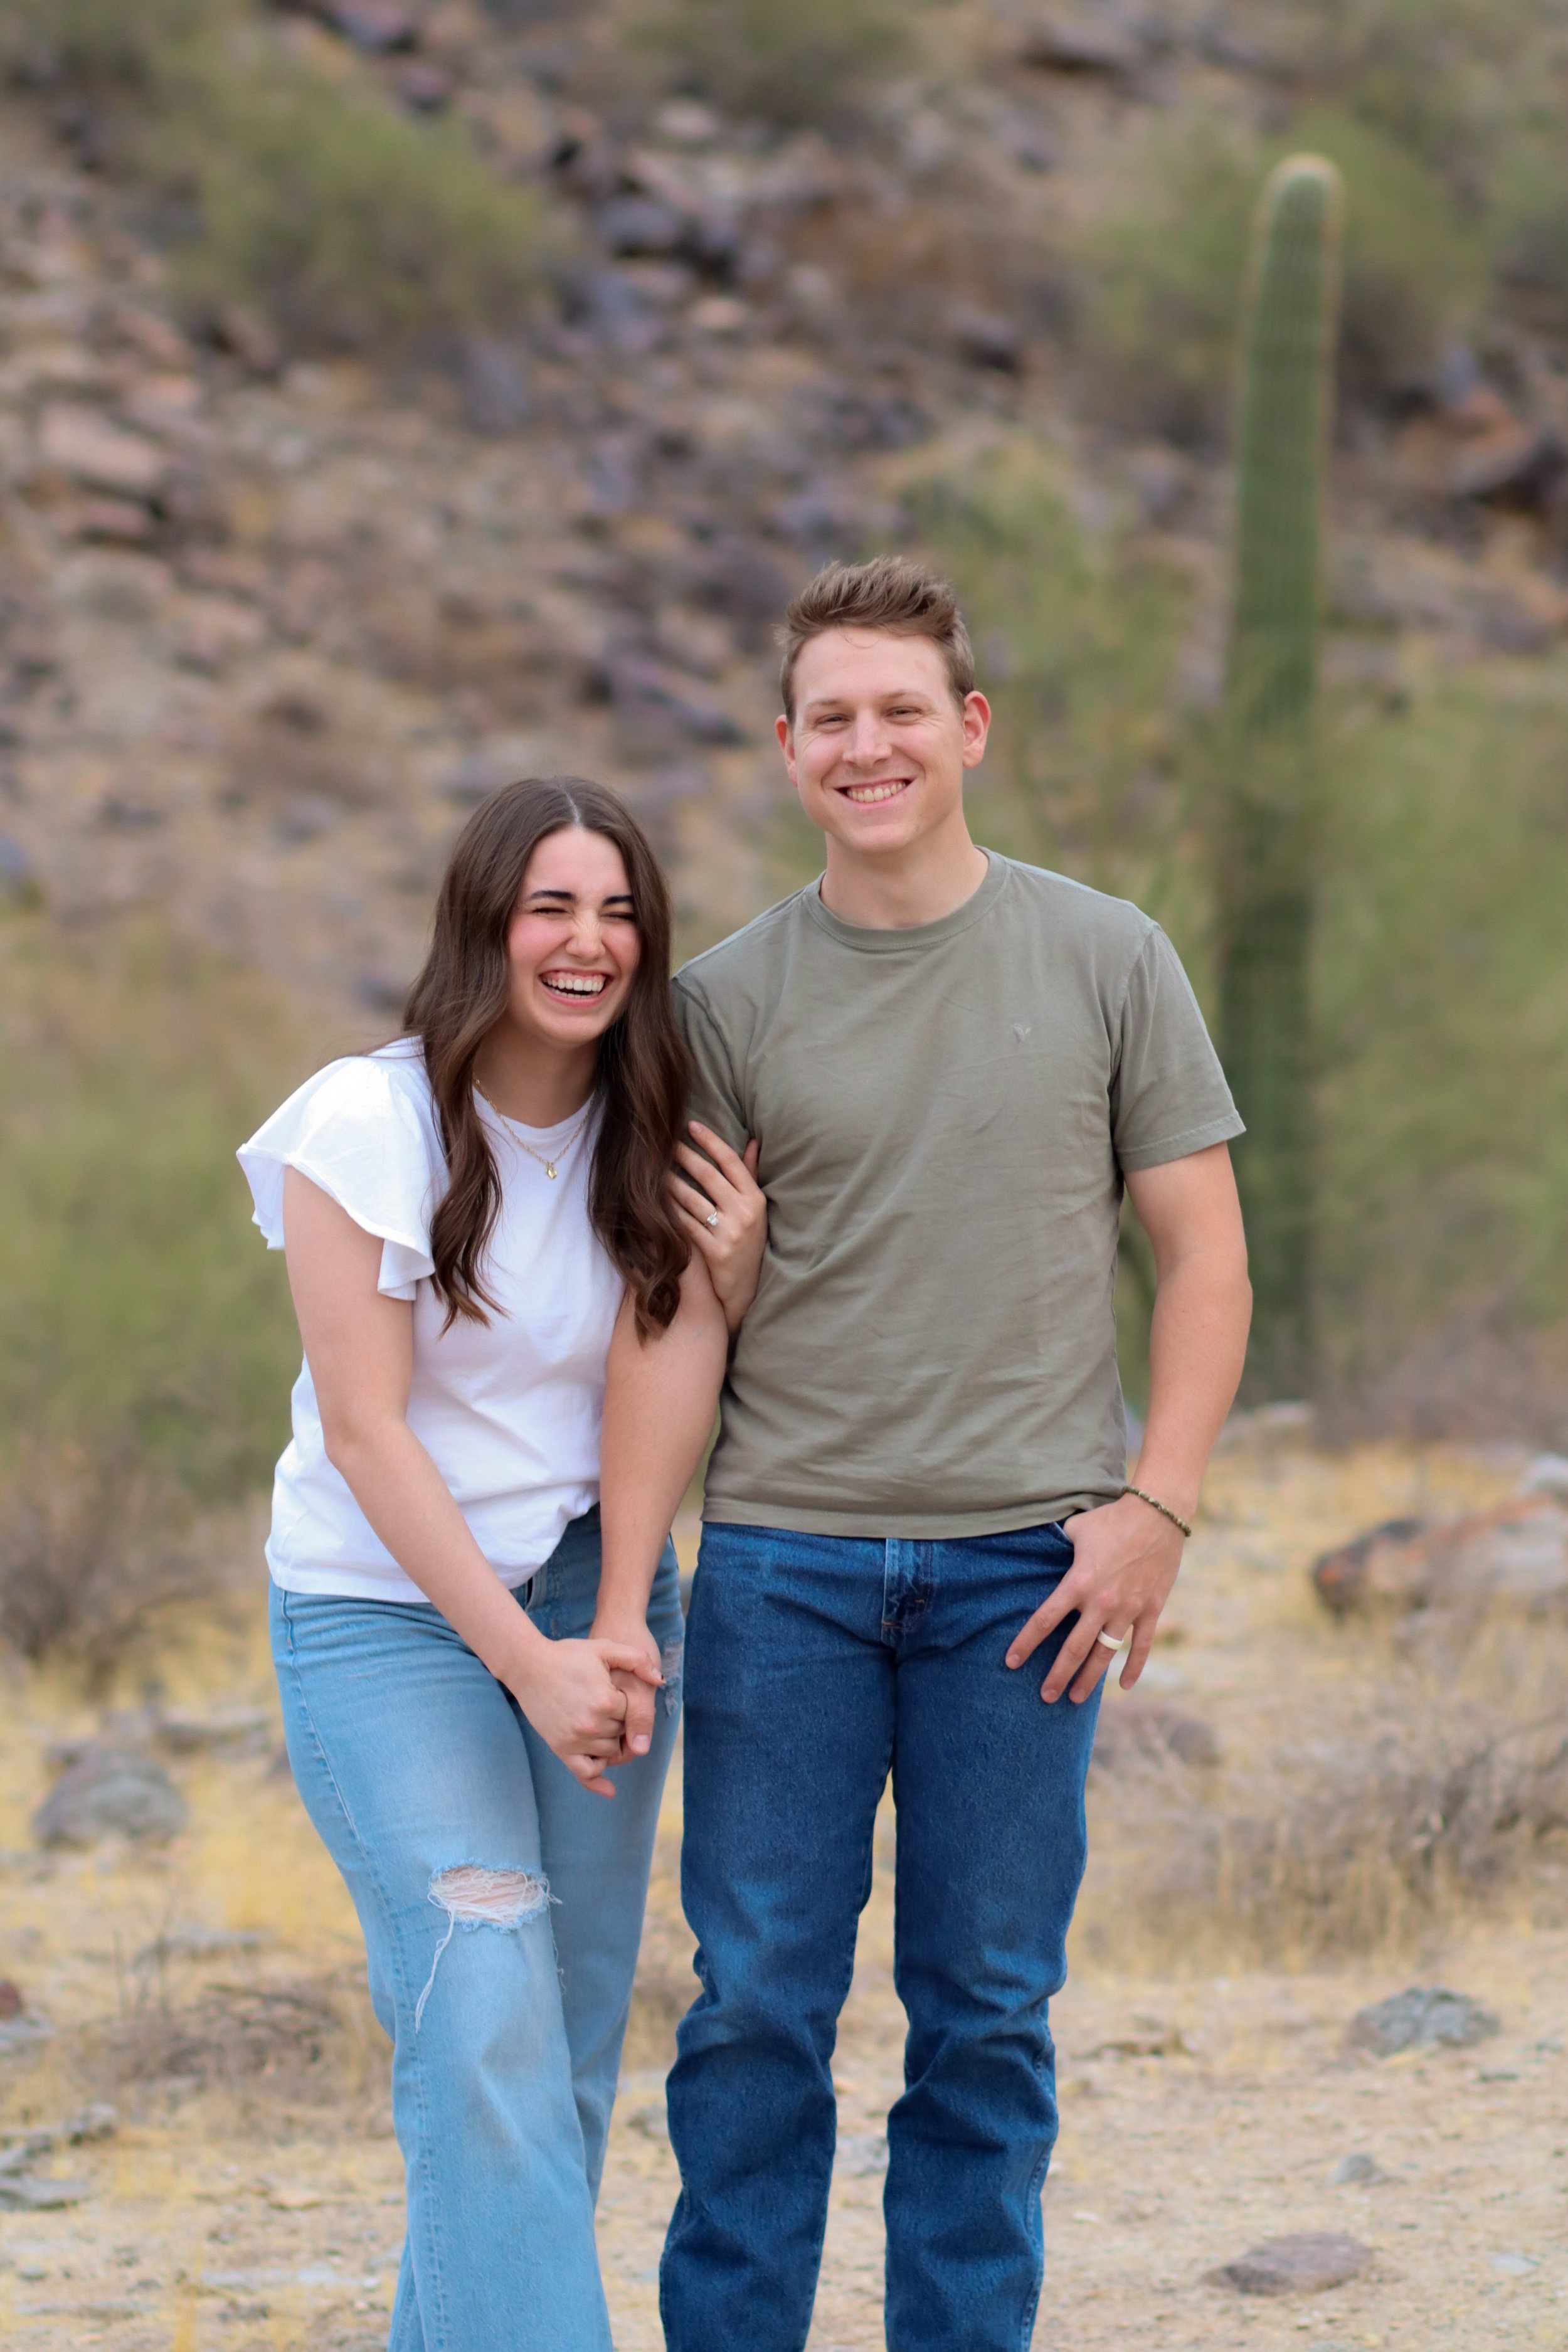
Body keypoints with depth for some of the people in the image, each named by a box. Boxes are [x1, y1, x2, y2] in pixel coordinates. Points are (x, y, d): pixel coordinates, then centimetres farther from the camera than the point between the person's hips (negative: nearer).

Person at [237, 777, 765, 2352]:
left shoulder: (649, 1146, 4)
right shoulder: (367, 1124, -11)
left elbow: (653, 1433, 1)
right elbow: (364, 1428, -14)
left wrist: (722, 1289, -15)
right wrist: (525, 1659, -16)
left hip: (593, 1601, 5)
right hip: (392, 1614, -5)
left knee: (569, 2048, 4)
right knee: (489, 2034, -17)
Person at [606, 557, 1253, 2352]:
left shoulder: (1105, 961, 4)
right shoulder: (731, 999, 5)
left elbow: (1204, 1259, 5)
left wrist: (1154, 1509, -5)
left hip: (1023, 1563, 0)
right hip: (783, 1558, 0)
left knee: (987, 2015, 5)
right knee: (756, 2004, 2)